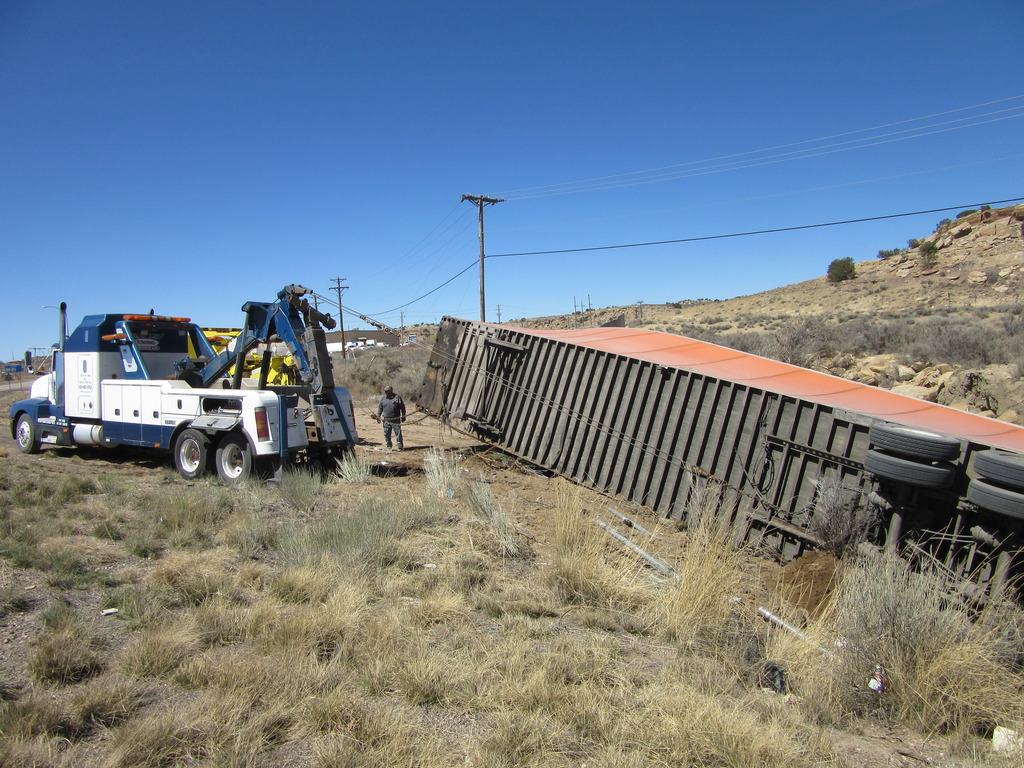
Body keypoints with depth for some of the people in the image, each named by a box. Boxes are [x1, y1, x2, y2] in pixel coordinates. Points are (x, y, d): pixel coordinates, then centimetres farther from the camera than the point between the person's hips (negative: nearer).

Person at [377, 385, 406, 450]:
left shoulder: (397, 397, -2)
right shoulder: (383, 399, 10)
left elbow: (402, 407, 0)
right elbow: (380, 408, 16)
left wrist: (403, 416, 0)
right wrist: (378, 416, 10)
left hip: (396, 420, -4)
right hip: (386, 420, 4)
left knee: (398, 433, -4)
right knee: (386, 434, 8)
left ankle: (400, 446, 0)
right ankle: (388, 446, 20)